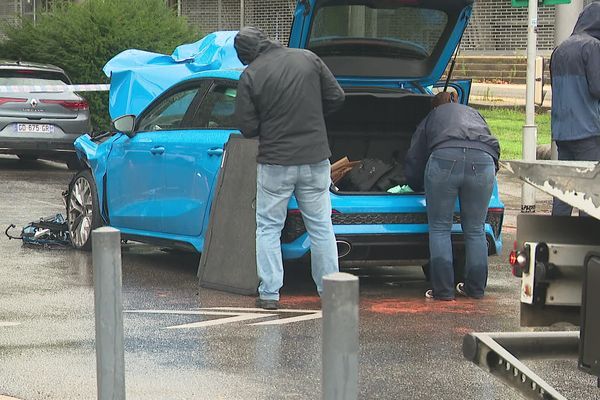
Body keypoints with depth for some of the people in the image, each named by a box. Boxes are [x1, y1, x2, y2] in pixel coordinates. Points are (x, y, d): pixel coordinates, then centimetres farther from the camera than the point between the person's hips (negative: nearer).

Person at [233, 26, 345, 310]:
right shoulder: (308, 59, -2)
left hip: (275, 162, -3)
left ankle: (269, 293, 6)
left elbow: (247, 127, -7)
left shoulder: (250, 76, -10)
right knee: (321, 226, 12)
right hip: (315, 159, 3)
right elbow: (336, 97, 4)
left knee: (268, 228, 9)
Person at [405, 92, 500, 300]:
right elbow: (493, 145, 36)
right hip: (483, 161, 2)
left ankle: (443, 290, 3)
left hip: (444, 159, -2)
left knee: (439, 229, 7)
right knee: (475, 230, 13)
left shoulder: (430, 119, 31)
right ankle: (476, 289, 20)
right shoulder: (473, 113, 37)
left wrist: (417, 186, 49)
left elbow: (413, 160, 32)